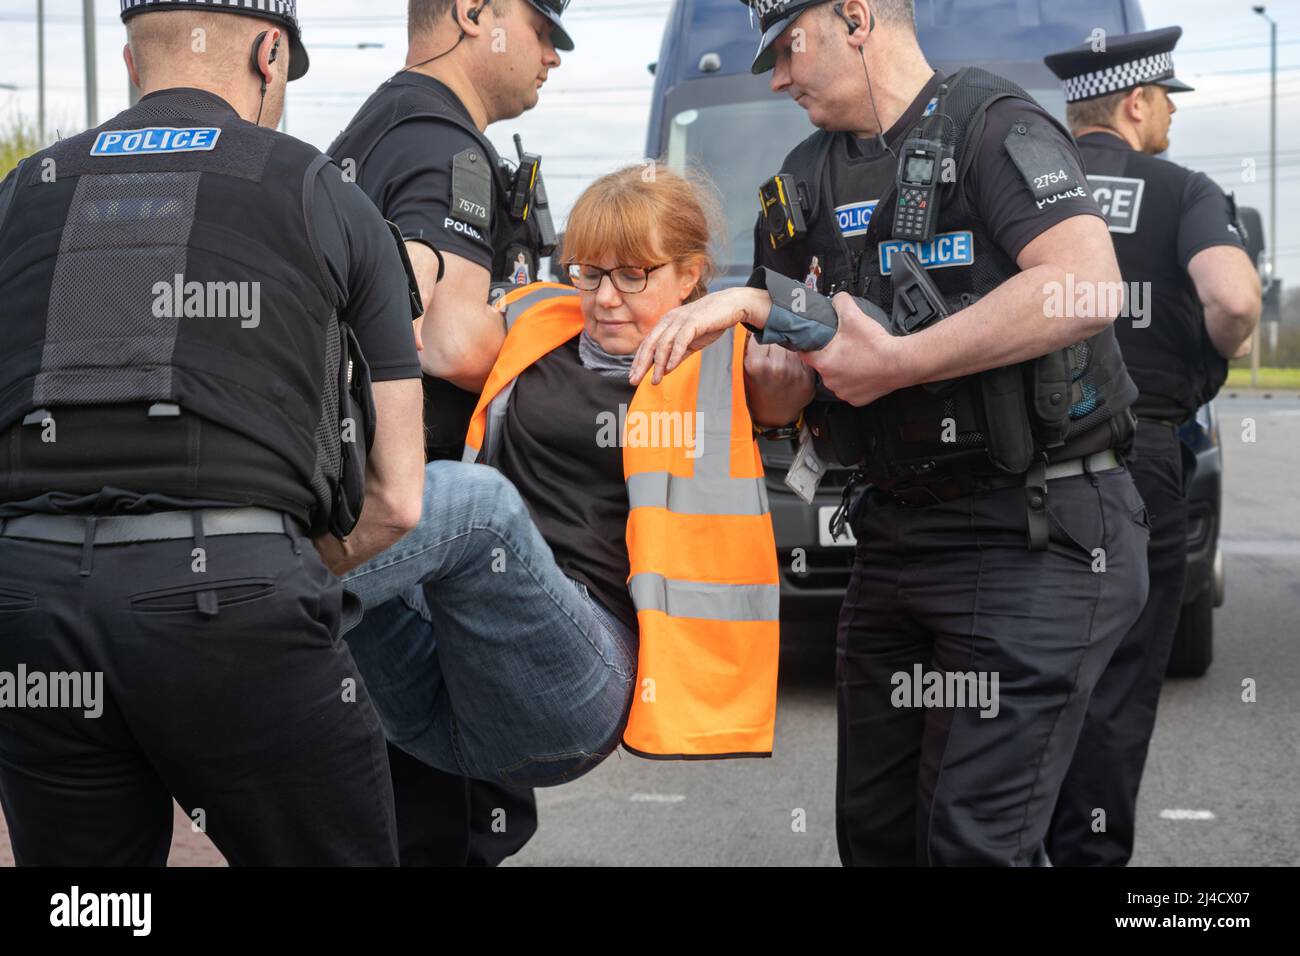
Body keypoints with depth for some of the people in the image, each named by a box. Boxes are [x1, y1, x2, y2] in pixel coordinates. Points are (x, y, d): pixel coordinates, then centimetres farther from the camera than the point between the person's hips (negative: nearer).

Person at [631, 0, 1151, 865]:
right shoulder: (814, 172, 15)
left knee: (973, 840, -11)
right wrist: (738, 303, 0)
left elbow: (1087, 284, -25)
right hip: (896, 534, 8)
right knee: (872, 826, 11)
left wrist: (895, 363, -21)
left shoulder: (992, 124, -10)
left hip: (1033, 538, -8)